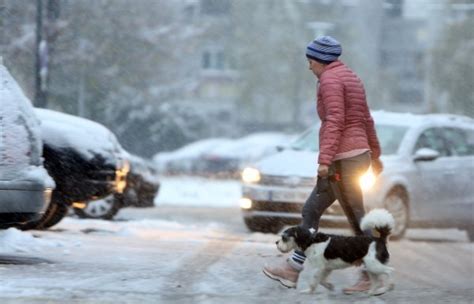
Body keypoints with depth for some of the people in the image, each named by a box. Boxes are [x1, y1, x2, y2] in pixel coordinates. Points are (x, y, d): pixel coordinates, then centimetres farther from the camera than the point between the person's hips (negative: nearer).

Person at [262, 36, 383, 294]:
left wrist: (324, 159, -27)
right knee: (311, 211, 13)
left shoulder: (330, 79, -11)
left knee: (357, 219, -7)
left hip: (343, 157, -10)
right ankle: (293, 268, 16)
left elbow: (334, 120, -22)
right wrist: (375, 154, 31)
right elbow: (366, 120, 23)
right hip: (359, 154, 10)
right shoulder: (350, 77, 17)